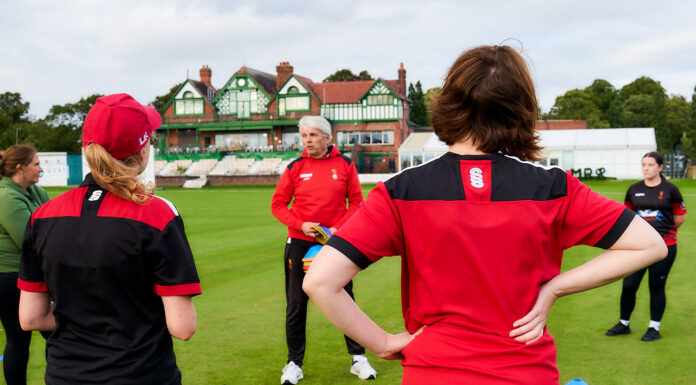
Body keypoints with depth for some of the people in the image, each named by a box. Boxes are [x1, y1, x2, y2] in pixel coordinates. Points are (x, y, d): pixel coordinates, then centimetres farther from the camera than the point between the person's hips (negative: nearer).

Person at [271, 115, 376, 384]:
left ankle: (358, 358, 22)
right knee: (296, 304, 5)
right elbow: (278, 204, 4)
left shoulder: (344, 165, -1)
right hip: (300, 243, 1)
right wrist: (300, 225, -12)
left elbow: (356, 201, 3)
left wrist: (338, 228, -11)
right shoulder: (295, 167, 0)